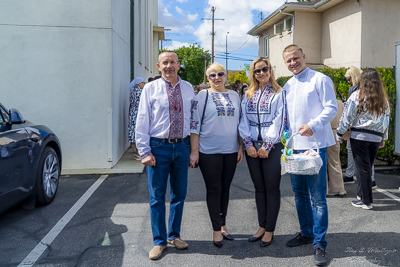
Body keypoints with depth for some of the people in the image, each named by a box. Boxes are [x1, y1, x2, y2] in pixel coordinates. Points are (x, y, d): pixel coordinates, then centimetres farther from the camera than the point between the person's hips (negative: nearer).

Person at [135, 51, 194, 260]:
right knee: (157, 197, 5)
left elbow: (193, 118, 8)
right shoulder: (150, 88, -1)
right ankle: (159, 241, 20)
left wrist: (193, 148, 5)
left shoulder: (188, 88, 7)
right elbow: (142, 121, -3)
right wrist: (144, 152, -8)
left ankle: (174, 235, 31)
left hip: (182, 147, 3)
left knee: (179, 194, 13)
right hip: (158, 147, -2)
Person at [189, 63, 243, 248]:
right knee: (214, 189, 4)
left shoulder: (234, 96, 10)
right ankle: (216, 230, 16)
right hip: (209, 151, -4)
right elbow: (194, 125, -6)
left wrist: (241, 147, 8)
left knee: (225, 188, 13)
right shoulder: (202, 96, -2)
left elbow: (240, 123, 14)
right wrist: (194, 151, -11)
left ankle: (223, 225, 27)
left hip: (231, 150, 4)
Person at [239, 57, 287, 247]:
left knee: (272, 188, 2)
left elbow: (279, 120, -7)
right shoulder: (248, 95, 13)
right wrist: (248, 144, -5)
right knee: (259, 188, 12)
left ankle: (270, 230, 14)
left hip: (272, 146, -4)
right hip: (252, 147, 4)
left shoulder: (279, 93, 1)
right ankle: (262, 226, 23)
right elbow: (244, 121, 7)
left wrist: (267, 146, -13)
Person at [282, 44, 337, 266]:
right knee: (300, 193, 14)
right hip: (294, 146, 7)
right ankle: (306, 232, 30)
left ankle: (320, 244, 7)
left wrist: (313, 125, -24)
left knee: (318, 197, -3)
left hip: (315, 145, -6)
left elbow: (331, 108, -10)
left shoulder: (320, 79, -3)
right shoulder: (287, 86, 15)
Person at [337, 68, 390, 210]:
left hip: (359, 136, -4)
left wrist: (340, 133, 4)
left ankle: (366, 201, 6)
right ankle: (362, 194, 27)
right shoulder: (384, 99, 8)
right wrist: (383, 138, 21)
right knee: (367, 167, 16)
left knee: (362, 168, 1)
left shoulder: (357, 96, -6)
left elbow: (347, 117, -5)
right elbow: (386, 120, 13)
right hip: (376, 138, 5)